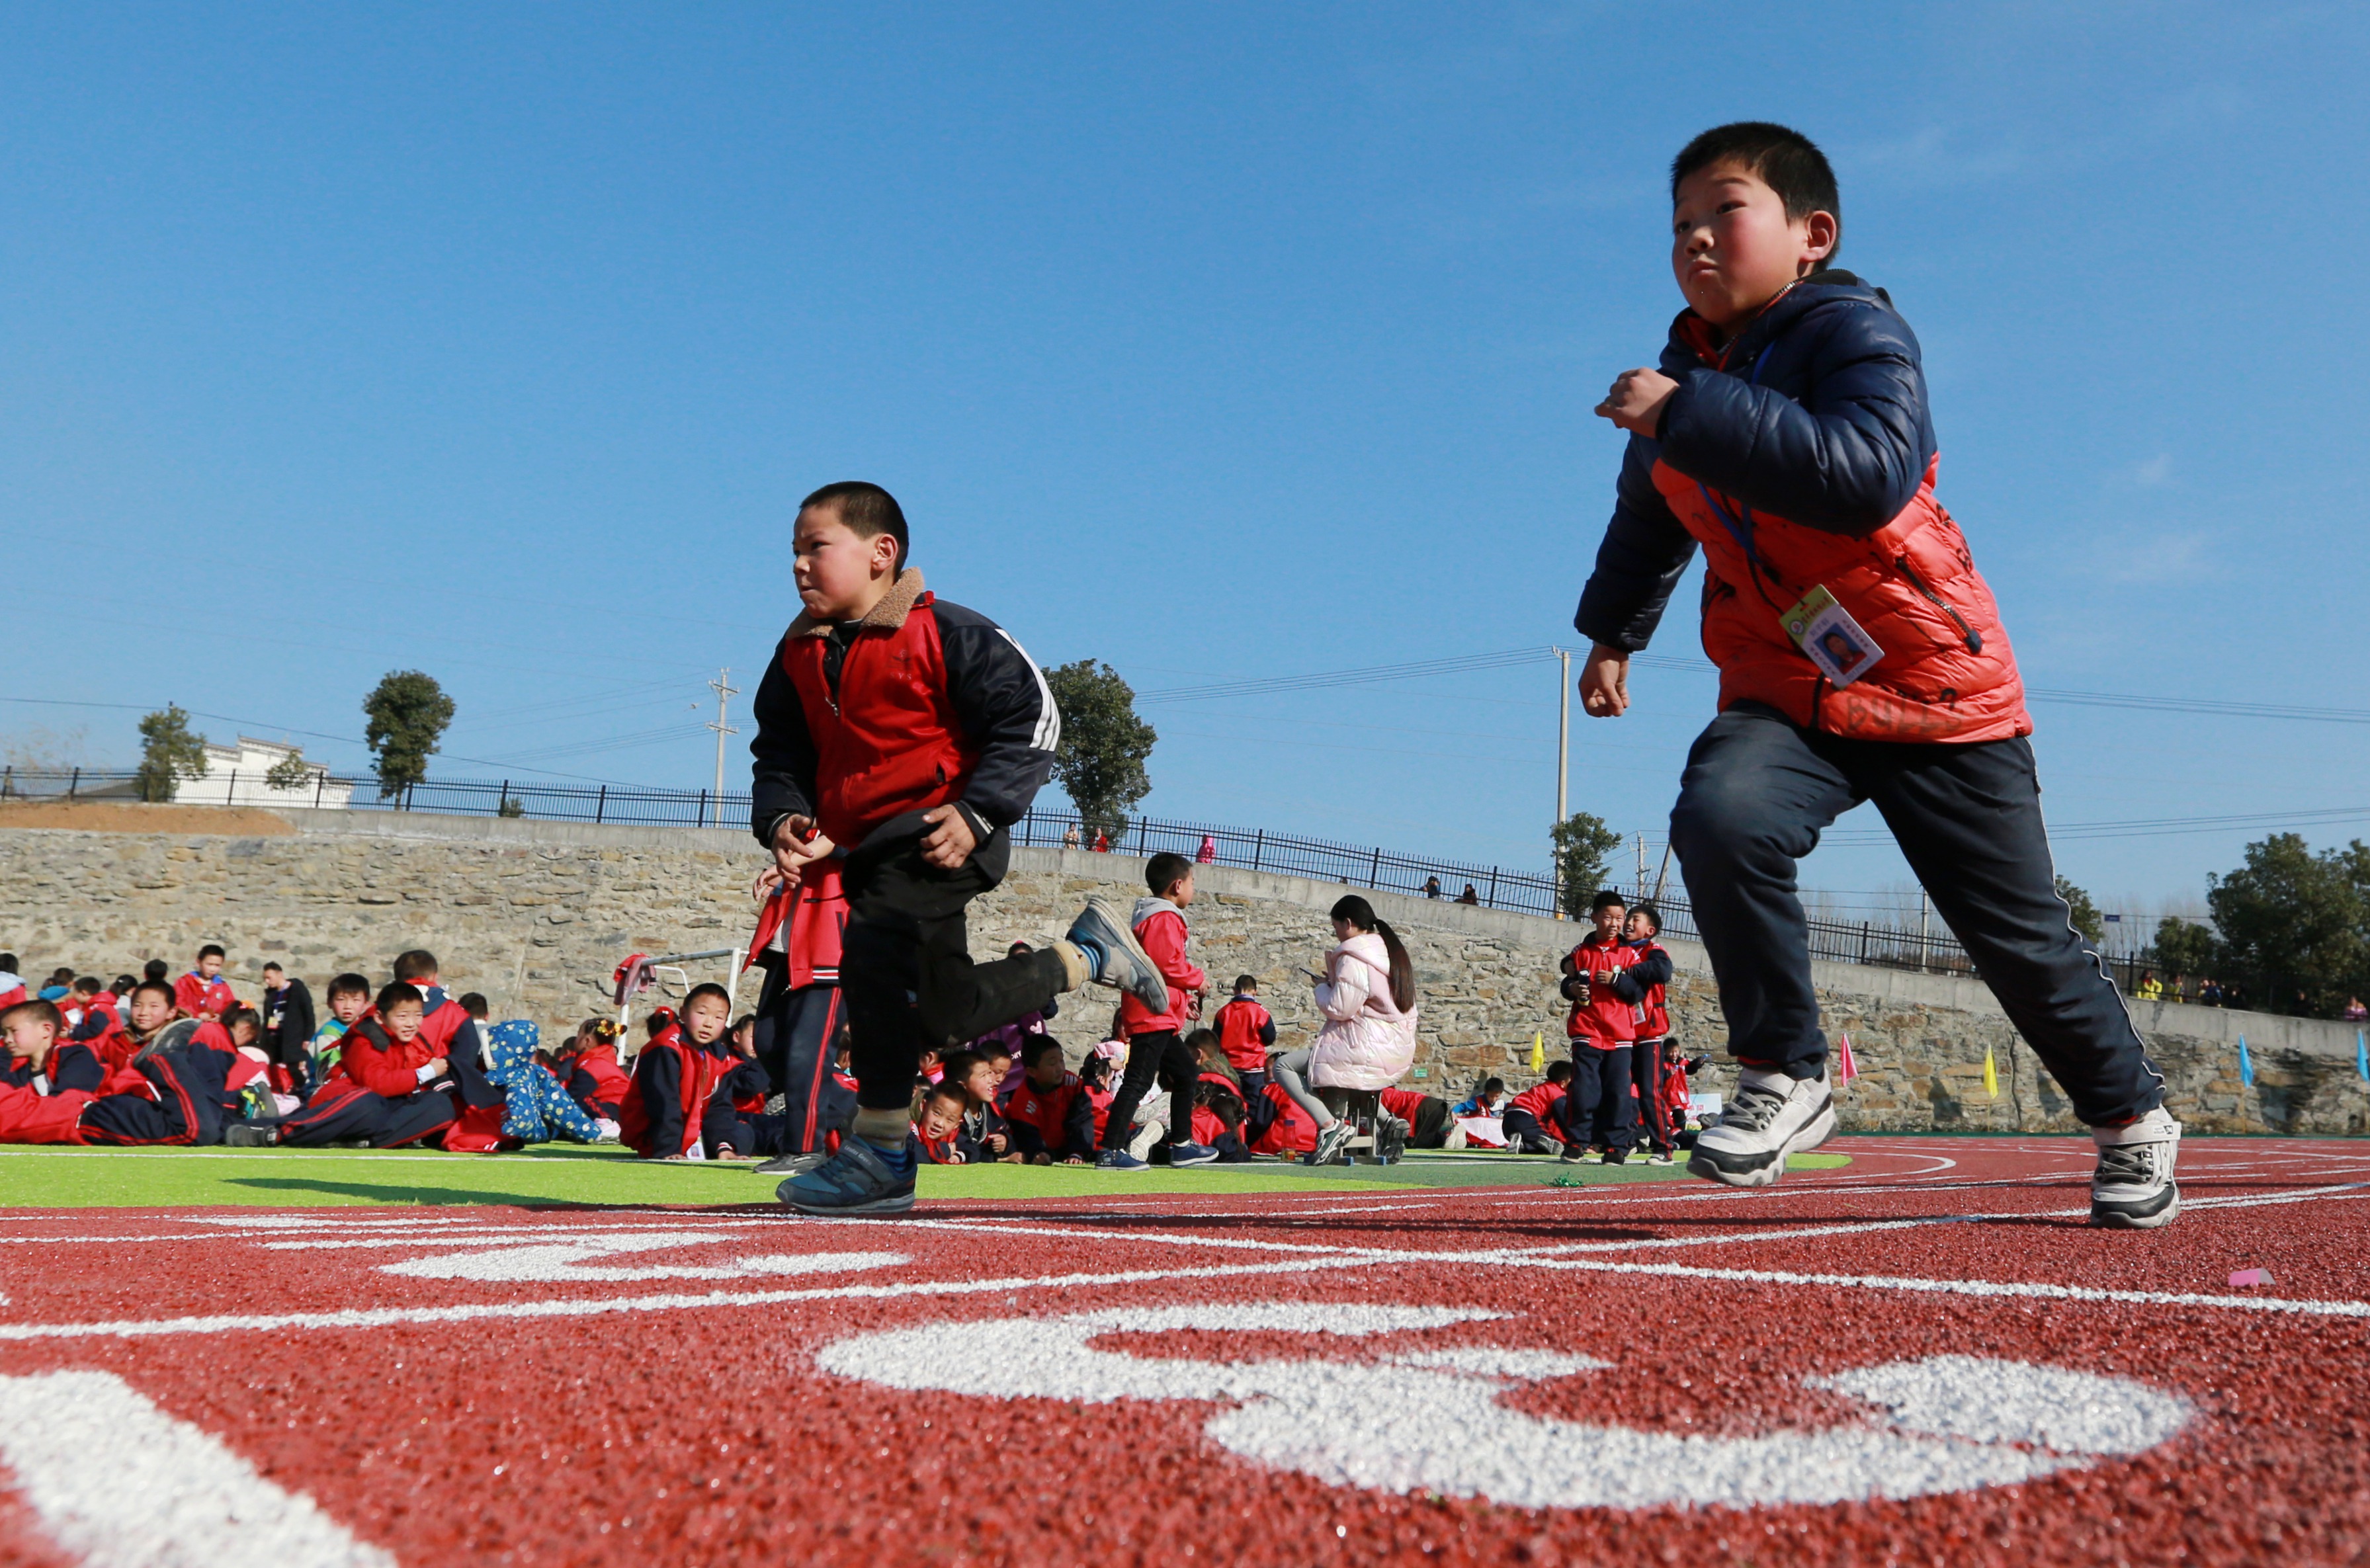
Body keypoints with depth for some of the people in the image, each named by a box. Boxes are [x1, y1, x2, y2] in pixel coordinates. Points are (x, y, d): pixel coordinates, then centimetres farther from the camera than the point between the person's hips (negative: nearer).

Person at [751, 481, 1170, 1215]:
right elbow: (780, 754, 14)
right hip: (863, 845, 8)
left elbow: (1031, 719, -11)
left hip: (941, 833, -8)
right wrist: (785, 818, -7)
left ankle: (881, 1149, -23)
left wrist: (976, 812, -21)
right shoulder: (798, 656, 9)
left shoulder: (944, 633, -10)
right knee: (946, 1016, 12)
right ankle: (1088, 953, 33)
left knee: (874, 947, -30)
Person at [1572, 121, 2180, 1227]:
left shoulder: (1854, 332, -15)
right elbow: (1647, 521, 25)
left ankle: (2131, 1117, 32)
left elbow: (1869, 475, -37)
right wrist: (1612, 634, 32)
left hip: (1934, 684, -4)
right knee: (1719, 817, -29)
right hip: (1783, 694, 4)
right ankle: (1785, 1075, -11)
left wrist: (1691, 415, -38)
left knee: (2020, 936, 5)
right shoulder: (1680, 381, 5)